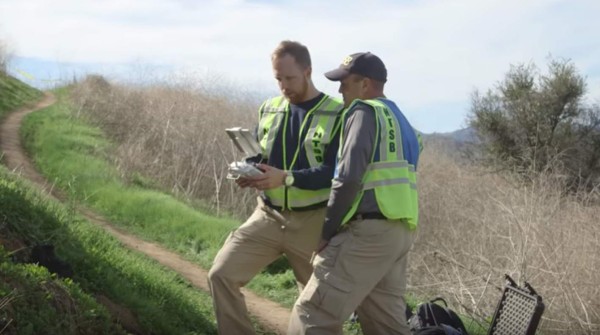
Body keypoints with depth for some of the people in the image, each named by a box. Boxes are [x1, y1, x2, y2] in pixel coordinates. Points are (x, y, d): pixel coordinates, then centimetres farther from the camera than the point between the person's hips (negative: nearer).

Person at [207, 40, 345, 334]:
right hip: (268, 216, 4)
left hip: (312, 222, -4)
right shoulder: (269, 109, 8)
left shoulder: (336, 115, -8)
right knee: (221, 274, -9)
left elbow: (336, 172, -17)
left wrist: (286, 178, -29)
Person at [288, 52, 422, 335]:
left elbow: (349, 178, -15)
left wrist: (327, 231, -8)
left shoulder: (365, 112, -5)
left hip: (370, 230, -9)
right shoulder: (399, 120, 23)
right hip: (399, 231, 9)